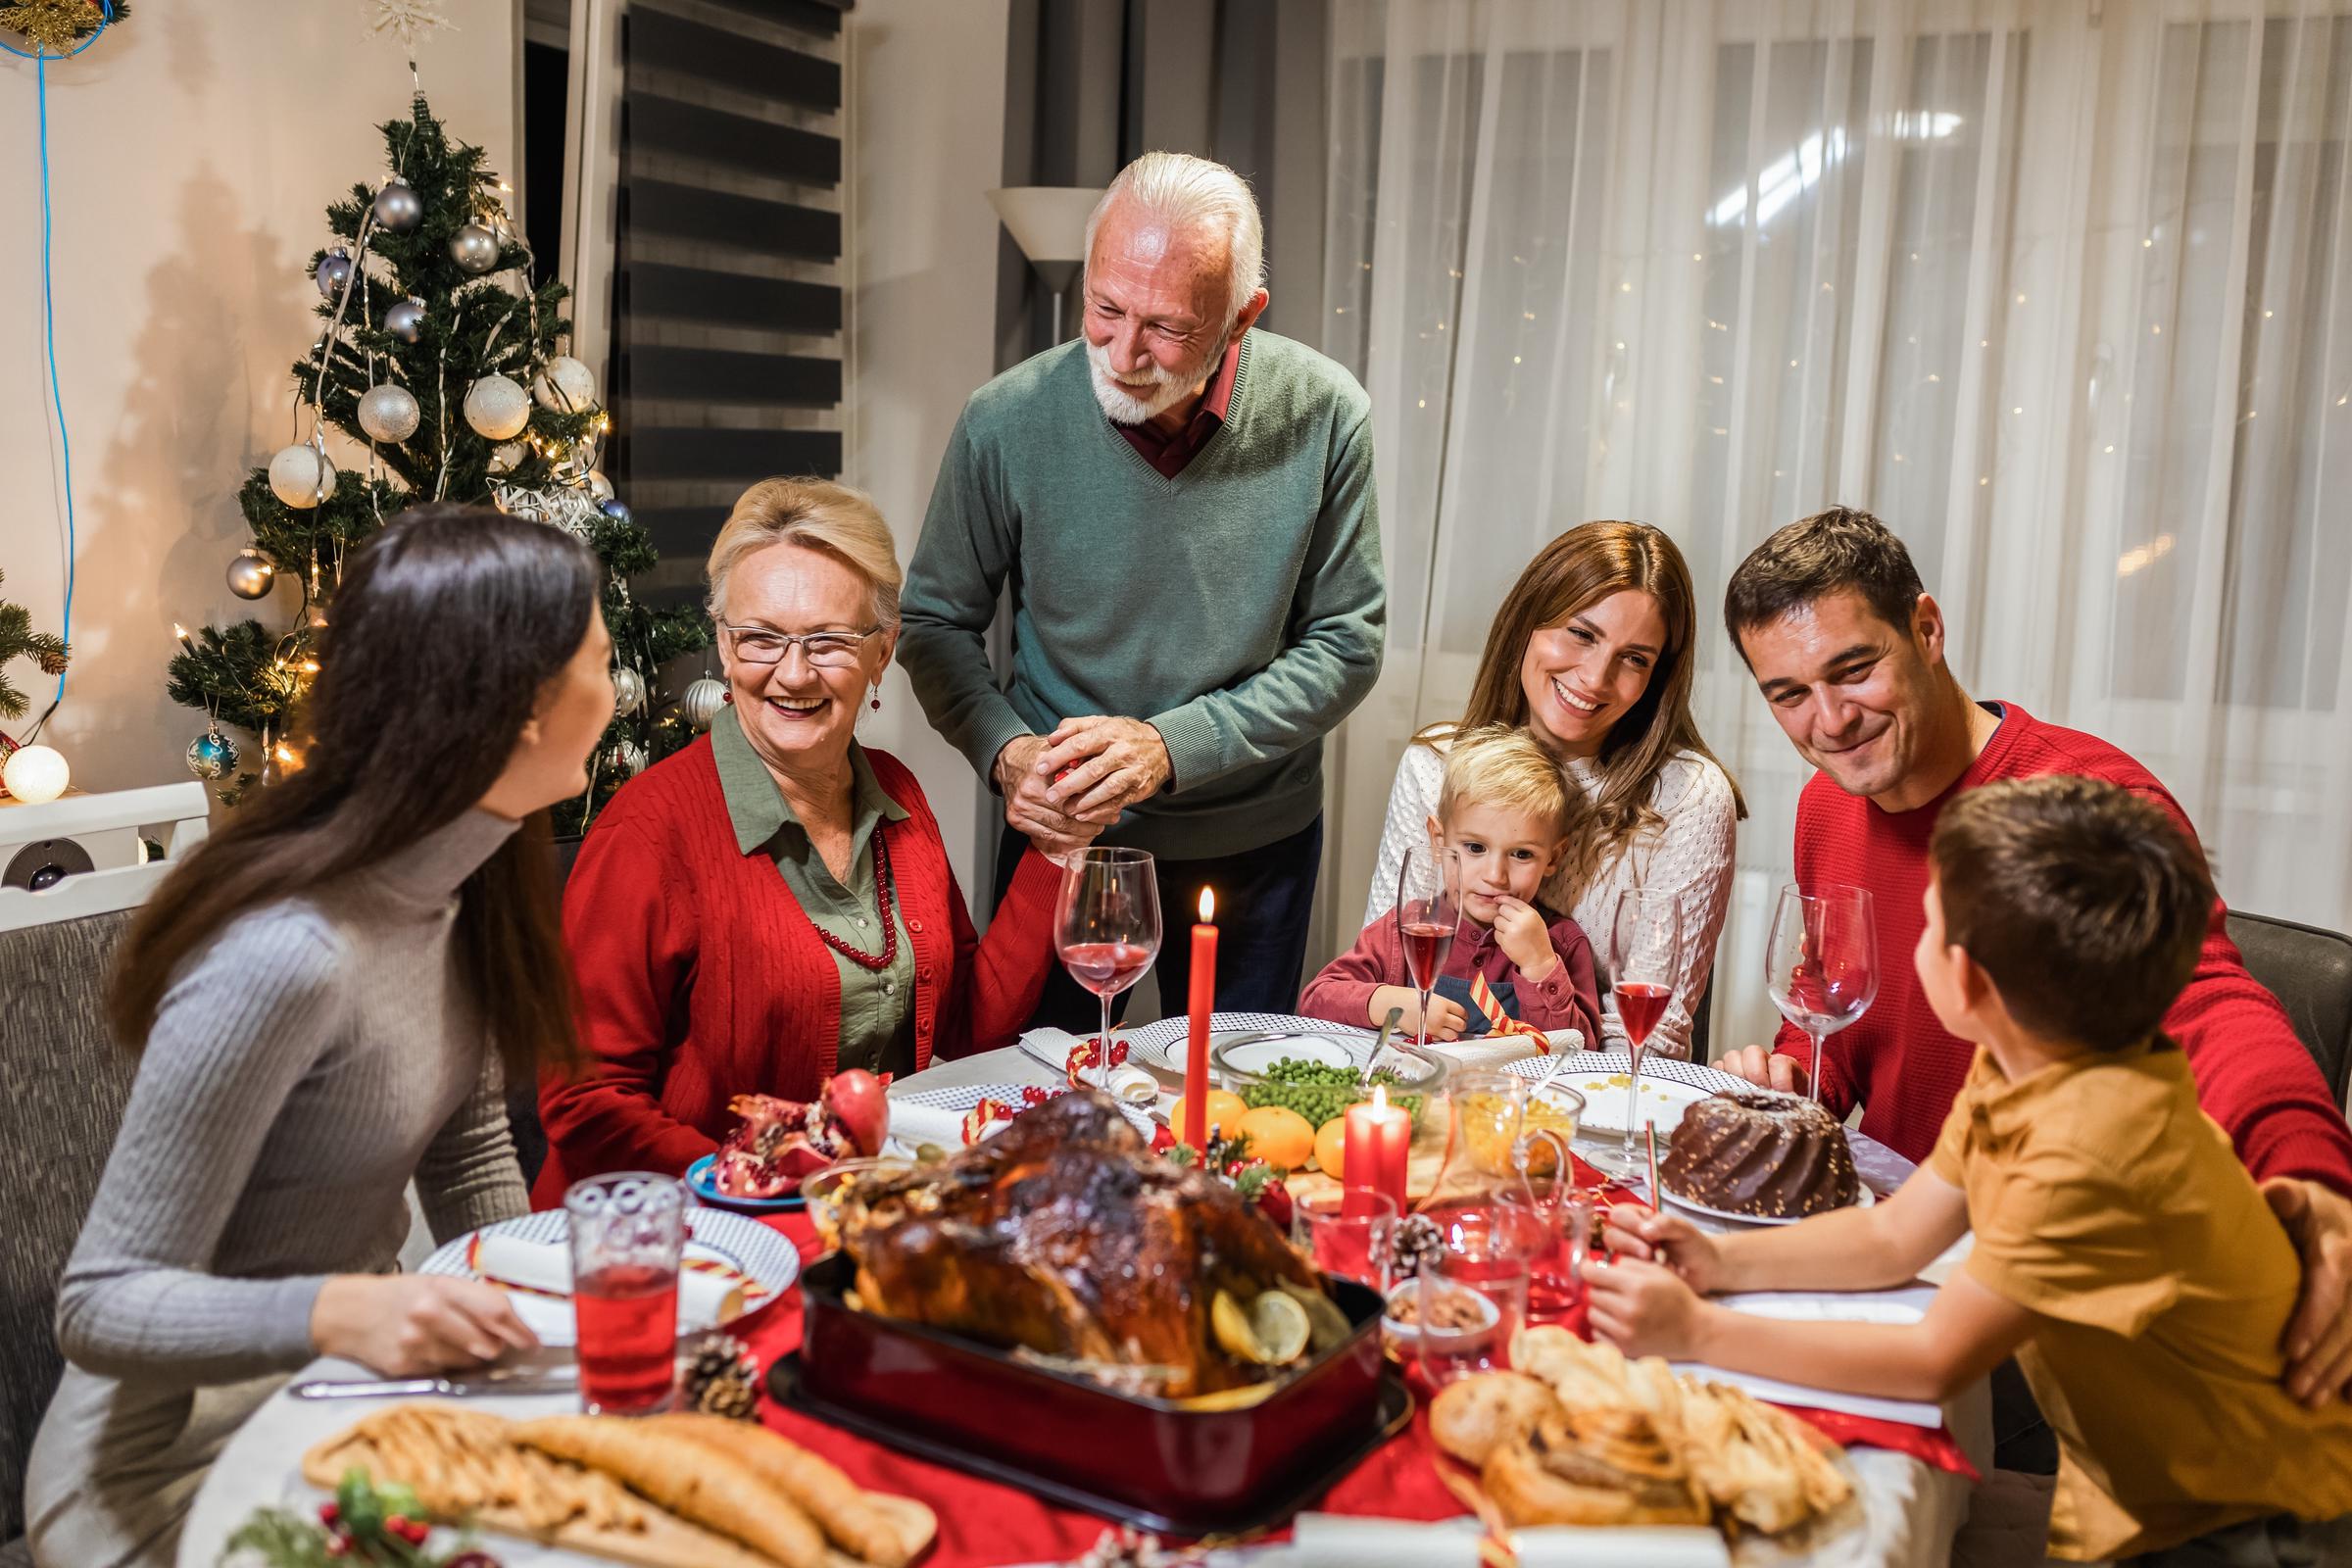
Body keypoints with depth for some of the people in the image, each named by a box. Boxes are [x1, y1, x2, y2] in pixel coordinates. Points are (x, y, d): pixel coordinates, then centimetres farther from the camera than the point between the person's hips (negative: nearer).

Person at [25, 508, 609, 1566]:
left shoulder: (468, 875, -2)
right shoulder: (284, 959, -28)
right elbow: (104, 1304, -22)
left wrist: (519, 1313, -7)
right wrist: (338, 1312, -37)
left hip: (345, 1399, 7)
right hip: (184, 1467, -7)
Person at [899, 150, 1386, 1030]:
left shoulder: (1323, 418, -16)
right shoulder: (1007, 423, -17)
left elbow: (1345, 644, -9)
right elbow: (937, 621, -2)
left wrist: (1171, 746, -20)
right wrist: (1006, 751, -20)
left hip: (1257, 839, 1)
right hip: (1060, 835, -1)